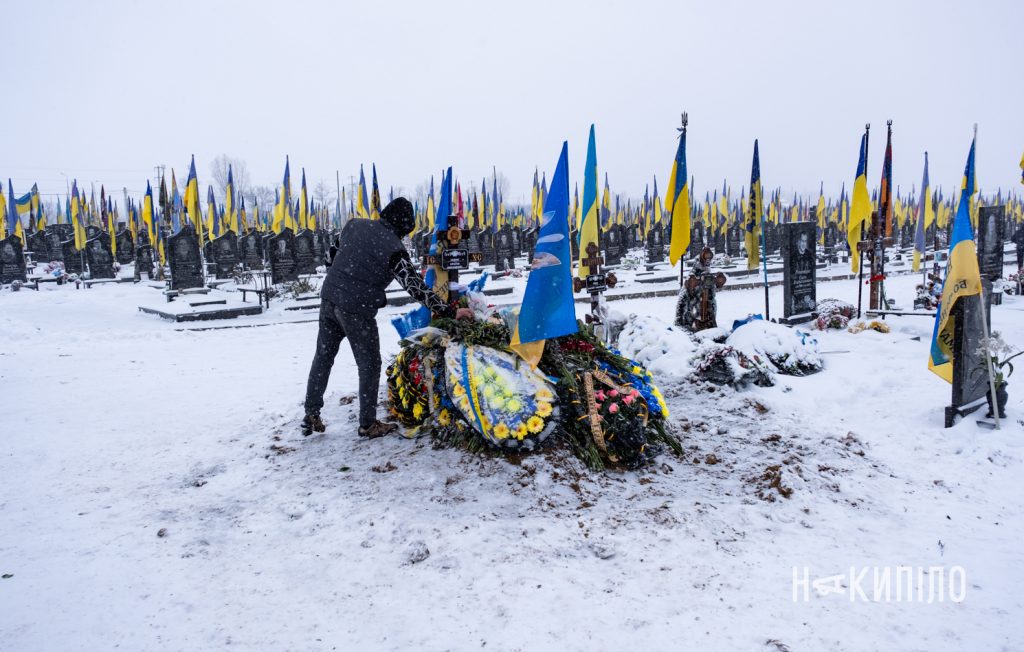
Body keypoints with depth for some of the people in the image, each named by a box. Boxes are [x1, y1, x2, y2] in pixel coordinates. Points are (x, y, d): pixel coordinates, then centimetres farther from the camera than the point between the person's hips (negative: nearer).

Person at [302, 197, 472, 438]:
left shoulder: (354, 224, 5)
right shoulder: (393, 247, -13)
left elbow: (333, 254, 17)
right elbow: (415, 286, -17)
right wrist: (449, 311, -16)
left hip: (329, 298, 7)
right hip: (357, 309, -7)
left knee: (323, 356, 18)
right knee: (369, 365, 7)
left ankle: (311, 415, 25)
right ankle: (368, 424, 14)